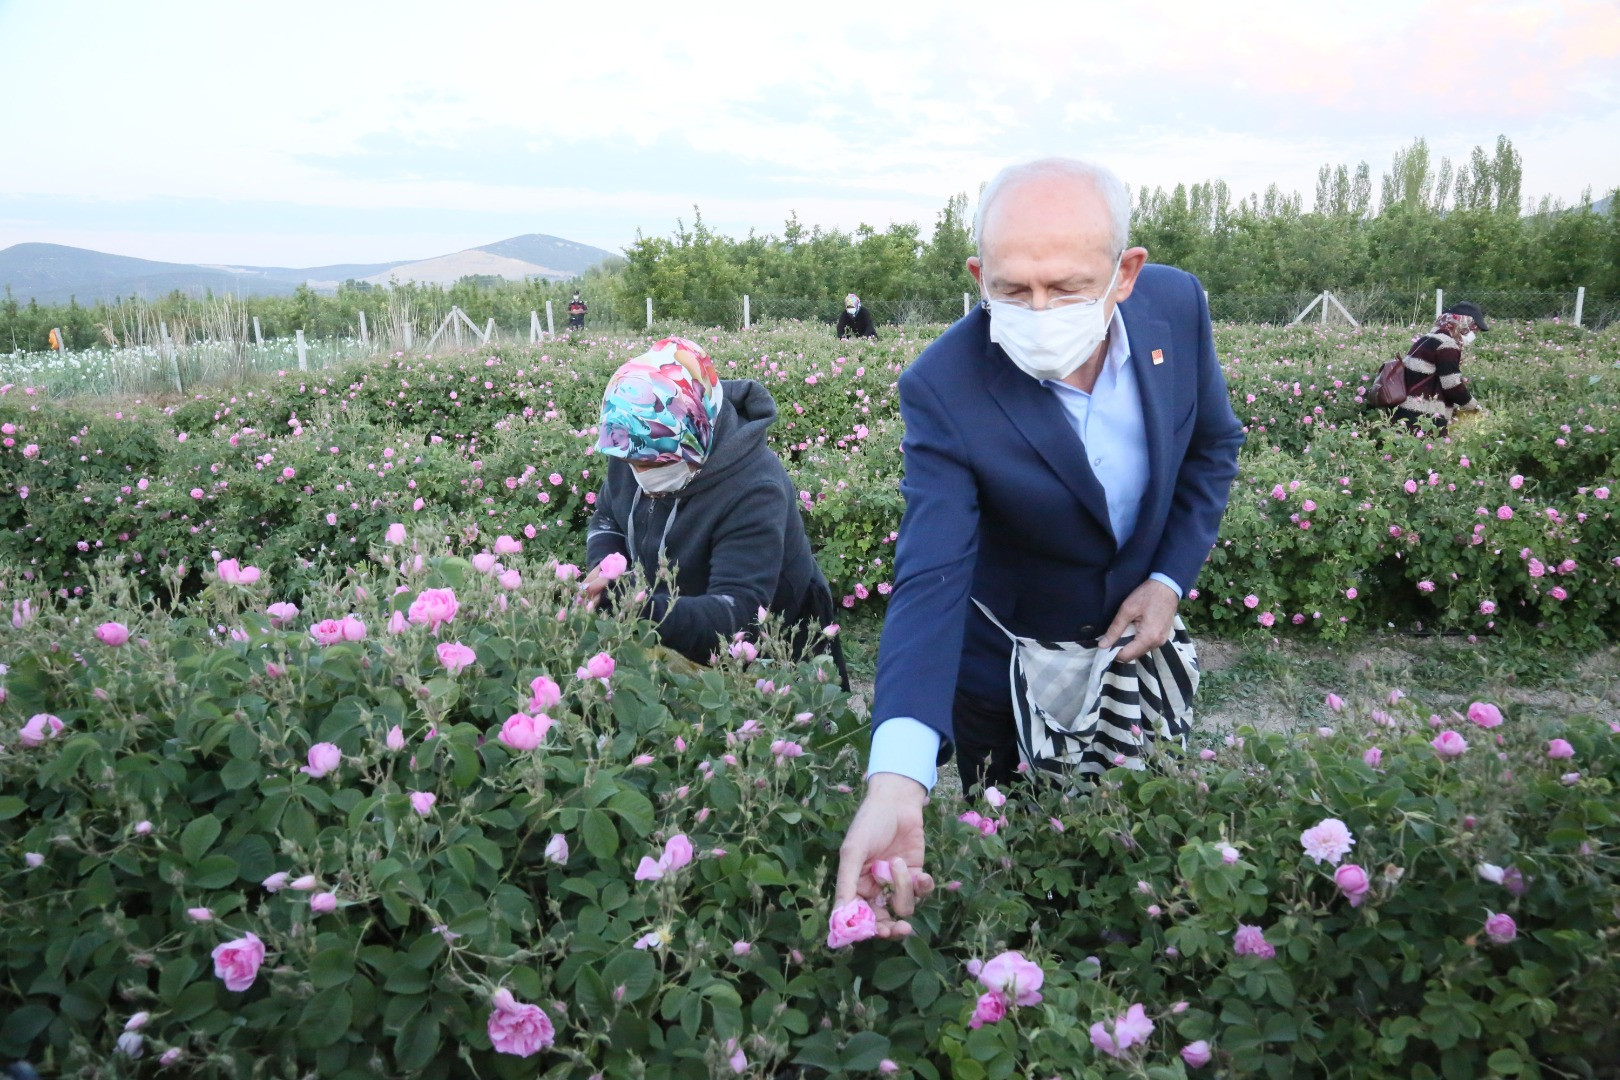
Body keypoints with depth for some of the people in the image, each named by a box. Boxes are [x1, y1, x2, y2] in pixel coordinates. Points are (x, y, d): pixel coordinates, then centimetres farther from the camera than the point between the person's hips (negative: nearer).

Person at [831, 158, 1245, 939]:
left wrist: (1172, 579, -12)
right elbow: (930, 583, -39)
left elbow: (1214, 443, 0)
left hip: (1133, 636, 4)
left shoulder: (1177, 304, -18)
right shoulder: (943, 390, -31)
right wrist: (895, 784, -52)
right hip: (1005, 673, -3)